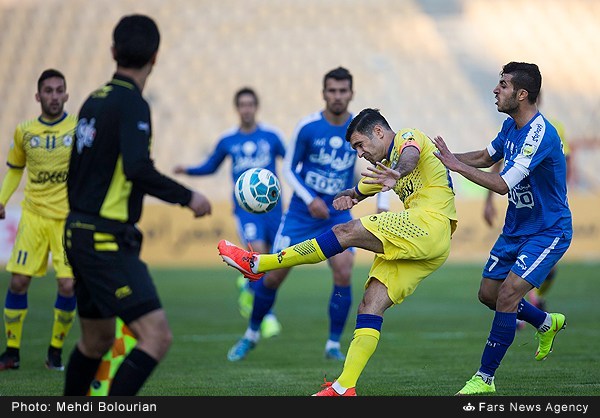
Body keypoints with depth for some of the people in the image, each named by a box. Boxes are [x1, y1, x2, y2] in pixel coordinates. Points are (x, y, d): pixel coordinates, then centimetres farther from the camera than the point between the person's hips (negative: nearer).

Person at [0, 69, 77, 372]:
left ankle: (55, 351, 9)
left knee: (67, 286, -9)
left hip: (69, 219, -2)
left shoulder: (80, 128, -3)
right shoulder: (25, 132, 3)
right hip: (33, 216, 2)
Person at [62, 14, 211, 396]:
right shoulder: (132, 104, -13)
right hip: (108, 242, -9)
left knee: (97, 340, 21)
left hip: (79, 232, 9)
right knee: (157, 337, -13)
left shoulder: (95, 101, 12)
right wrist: (188, 197, -15)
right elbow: (138, 169, -28)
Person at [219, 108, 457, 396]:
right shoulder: (384, 167, 32)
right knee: (371, 305, -2)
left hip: (429, 223, -10)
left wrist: (396, 174, -46)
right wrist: (345, 197, 6)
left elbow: (410, 155, -21)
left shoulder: (407, 137, 3)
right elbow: (359, 191, 33)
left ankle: (257, 264, -15)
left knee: (347, 232, -16)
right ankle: (344, 388, -10)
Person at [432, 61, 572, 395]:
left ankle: (485, 378, -8)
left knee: (507, 296, -18)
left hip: (548, 232, -9)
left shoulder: (540, 134, -28)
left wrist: (456, 165, -28)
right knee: (489, 294, 13)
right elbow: (487, 157, 19)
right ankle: (547, 323, 39)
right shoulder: (511, 126, 1)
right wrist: (443, 156, 5)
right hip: (516, 228, 9)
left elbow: (503, 184, -32)